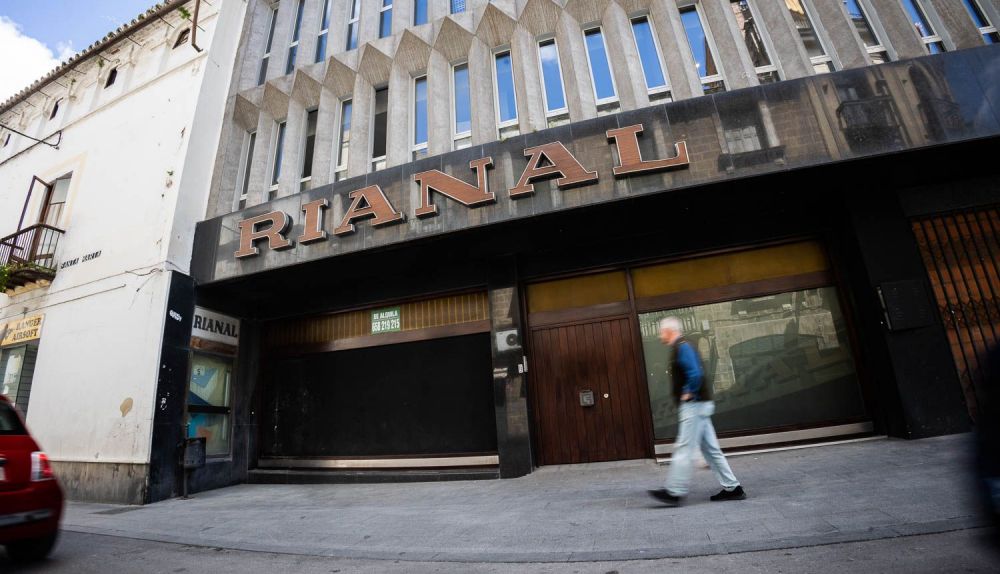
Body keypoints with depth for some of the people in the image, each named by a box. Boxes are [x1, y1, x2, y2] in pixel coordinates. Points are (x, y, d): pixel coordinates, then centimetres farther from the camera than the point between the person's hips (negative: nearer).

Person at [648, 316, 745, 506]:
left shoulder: (682, 348, -15)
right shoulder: (681, 348, 16)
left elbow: (695, 374, -27)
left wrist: (688, 393, -15)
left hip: (693, 405, -10)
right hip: (698, 405, 10)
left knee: (683, 449, -6)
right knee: (710, 449, 14)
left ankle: (674, 492, 0)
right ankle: (732, 488, 21)